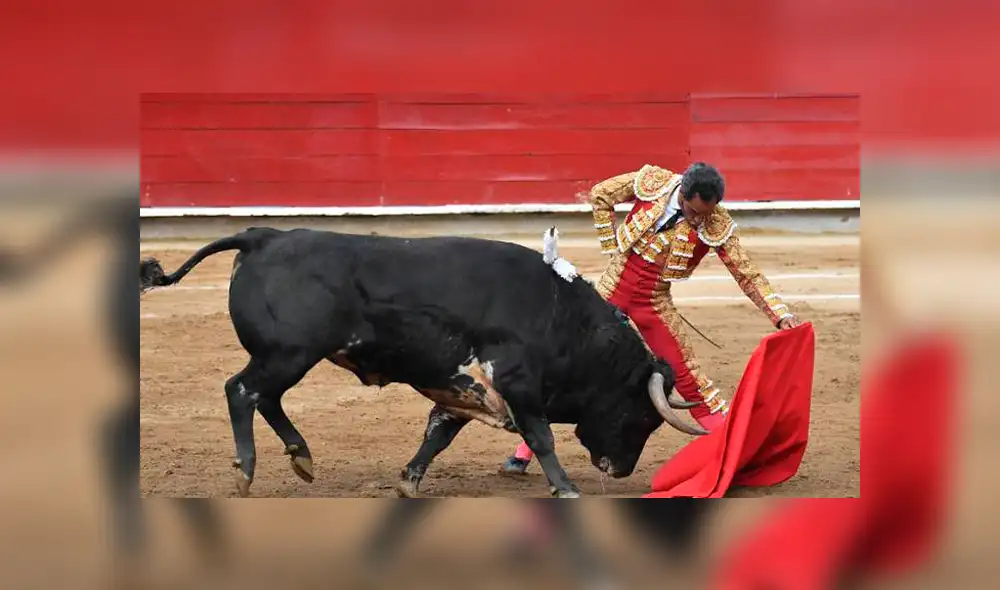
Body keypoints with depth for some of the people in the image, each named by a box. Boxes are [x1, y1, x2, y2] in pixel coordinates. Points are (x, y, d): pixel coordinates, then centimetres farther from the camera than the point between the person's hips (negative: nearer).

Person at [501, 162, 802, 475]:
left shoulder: (718, 226, -16)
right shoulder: (652, 182, -14)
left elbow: (749, 276, -11)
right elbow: (600, 195, 1)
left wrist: (783, 316, -22)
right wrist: (613, 250, -3)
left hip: (655, 305, -1)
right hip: (612, 291, 1)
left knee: (688, 377, -3)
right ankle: (524, 451, 13)